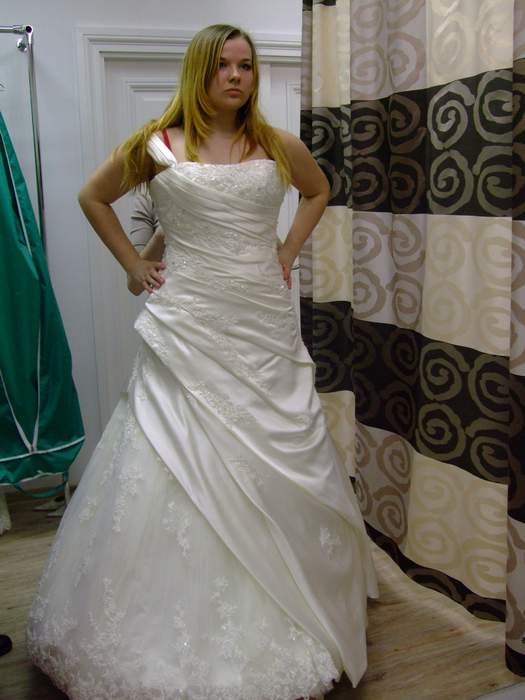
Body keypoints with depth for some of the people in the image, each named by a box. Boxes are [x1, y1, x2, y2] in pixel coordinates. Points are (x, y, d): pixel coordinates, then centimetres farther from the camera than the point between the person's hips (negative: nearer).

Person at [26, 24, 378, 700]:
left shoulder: (279, 146, 7)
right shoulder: (157, 145, 1)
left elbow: (319, 190, 27)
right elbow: (92, 197, 15)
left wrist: (288, 250, 14)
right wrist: (132, 263, 6)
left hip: (264, 327, 3)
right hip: (186, 329, -2)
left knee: (274, 467, 9)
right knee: (180, 471, 0)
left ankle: (283, 617, 30)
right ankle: (181, 632, 18)